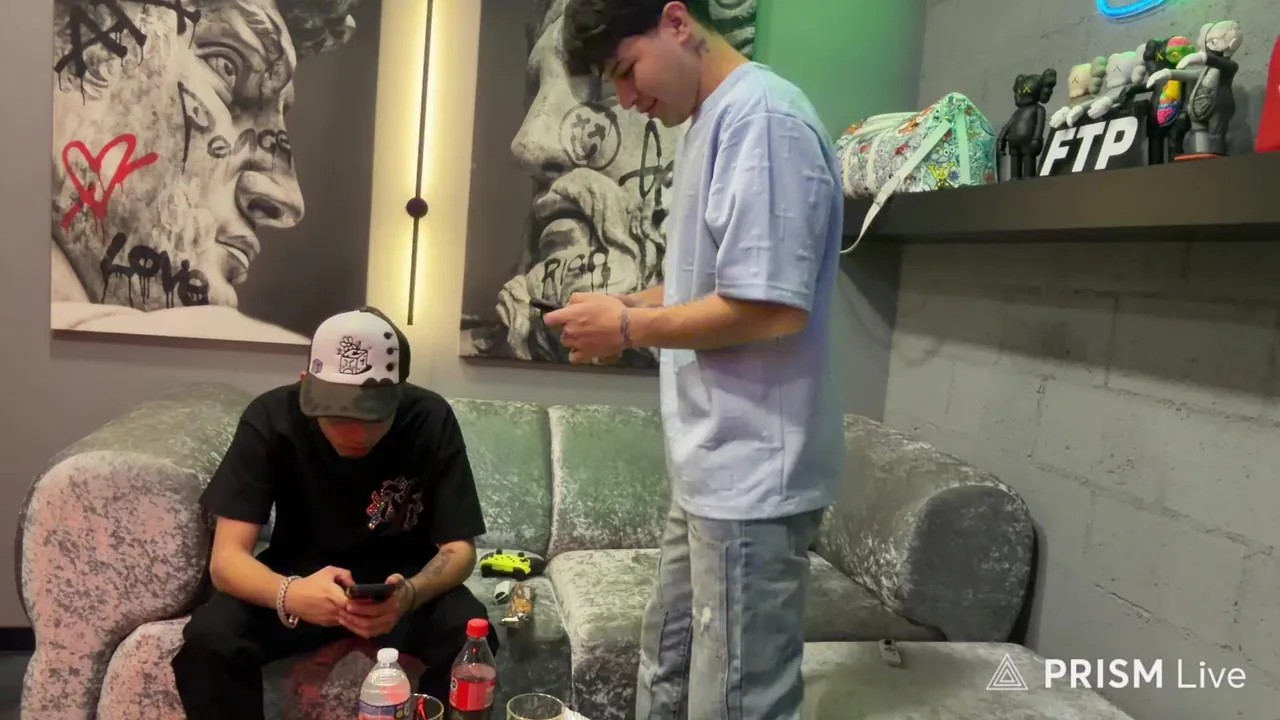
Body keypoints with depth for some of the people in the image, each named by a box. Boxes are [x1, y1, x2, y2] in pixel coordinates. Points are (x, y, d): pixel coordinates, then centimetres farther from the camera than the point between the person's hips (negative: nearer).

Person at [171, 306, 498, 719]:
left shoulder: (430, 420, -21)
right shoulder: (270, 417, -20)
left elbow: (459, 549, -17)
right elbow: (227, 557, -23)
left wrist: (411, 594, -40)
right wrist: (288, 594, -46)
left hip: (403, 579, 0)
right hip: (302, 576, 1)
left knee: (473, 639, -30)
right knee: (206, 641, -28)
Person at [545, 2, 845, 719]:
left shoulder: (762, 120, -17)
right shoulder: (714, 121, 14)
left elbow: (772, 306, -24)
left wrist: (631, 328, -12)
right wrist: (629, 306, 5)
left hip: (751, 475, -10)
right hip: (714, 468, 10)